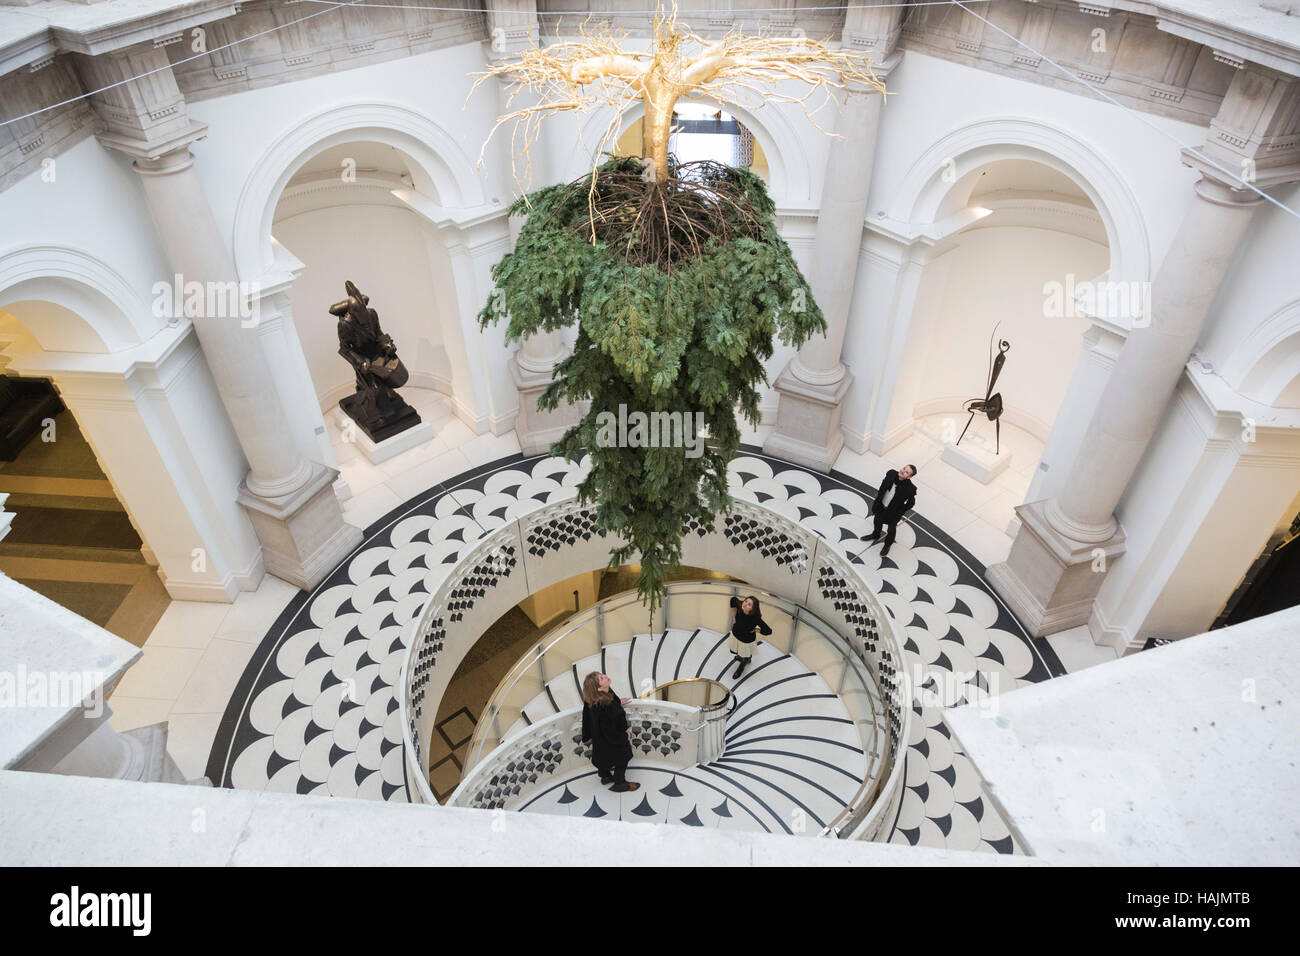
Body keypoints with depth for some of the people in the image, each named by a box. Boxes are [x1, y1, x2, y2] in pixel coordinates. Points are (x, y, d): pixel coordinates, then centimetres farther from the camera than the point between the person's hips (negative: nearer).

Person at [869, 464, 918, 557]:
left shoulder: (910, 489, -34)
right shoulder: (891, 474, -24)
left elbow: (910, 503, -16)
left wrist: (900, 513, -10)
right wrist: (878, 499, 3)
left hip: (893, 512, -4)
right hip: (881, 506, 4)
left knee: (891, 530, 24)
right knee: (877, 522, 32)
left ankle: (887, 545, 54)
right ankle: (875, 536, 64)